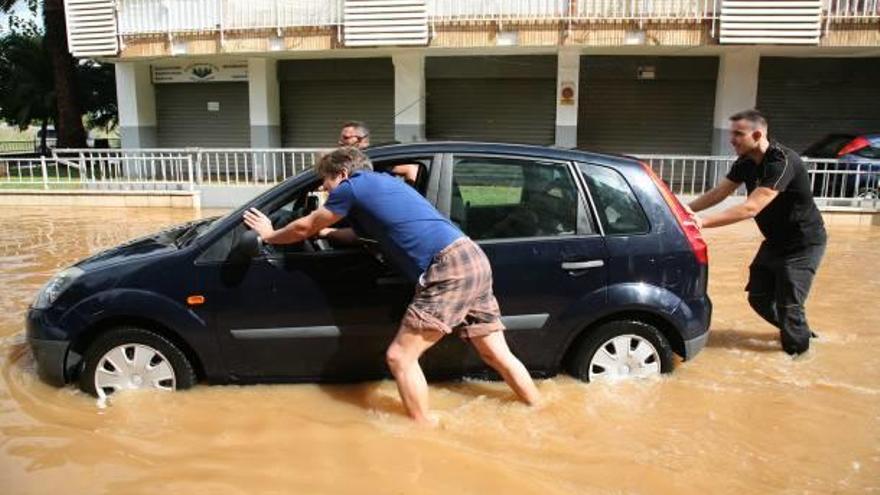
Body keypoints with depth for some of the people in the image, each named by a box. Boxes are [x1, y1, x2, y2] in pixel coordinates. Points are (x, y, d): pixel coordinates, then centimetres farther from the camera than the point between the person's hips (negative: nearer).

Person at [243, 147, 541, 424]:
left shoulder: (352, 186, 3)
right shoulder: (382, 182, 27)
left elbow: (304, 228, 15)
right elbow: (365, 232, 45)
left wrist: (270, 235, 33)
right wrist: (326, 231, 49)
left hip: (449, 269, -9)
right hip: (472, 260, 9)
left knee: (400, 357, -1)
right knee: (497, 356, 16)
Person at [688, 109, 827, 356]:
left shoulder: (782, 162, -29)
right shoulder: (745, 163, -4)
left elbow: (751, 208, -38)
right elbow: (718, 193, 0)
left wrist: (703, 221, -42)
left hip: (803, 243, -8)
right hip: (775, 241, 8)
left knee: (788, 305, -8)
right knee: (759, 298, 12)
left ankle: (798, 354, 16)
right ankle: (798, 330, 37)